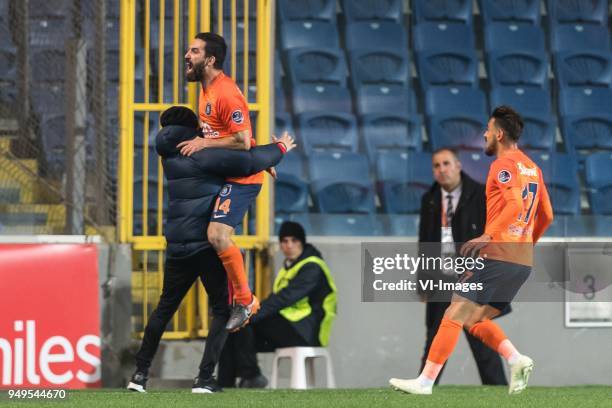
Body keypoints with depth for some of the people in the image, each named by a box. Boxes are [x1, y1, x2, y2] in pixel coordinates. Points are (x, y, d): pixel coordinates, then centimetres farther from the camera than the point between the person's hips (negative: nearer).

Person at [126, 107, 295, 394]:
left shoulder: (170, 157, 11)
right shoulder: (200, 155, -12)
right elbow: (247, 162, -19)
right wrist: (279, 149, -2)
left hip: (177, 247, 6)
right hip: (207, 243, -6)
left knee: (165, 306, 19)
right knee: (221, 309, 4)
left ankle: (140, 373, 18)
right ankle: (204, 378, -5)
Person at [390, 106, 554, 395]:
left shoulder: (504, 164, -8)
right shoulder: (533, 168, 18)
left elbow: (516, 205, -24)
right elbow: (546, 216, 22)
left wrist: (488, 236, -28)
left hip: (497, 256, -9)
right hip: (524, 261, 9)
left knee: (455, 315, -6)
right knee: (475, 320, 15)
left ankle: (425, 381, -7)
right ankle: (517, 360, -4)